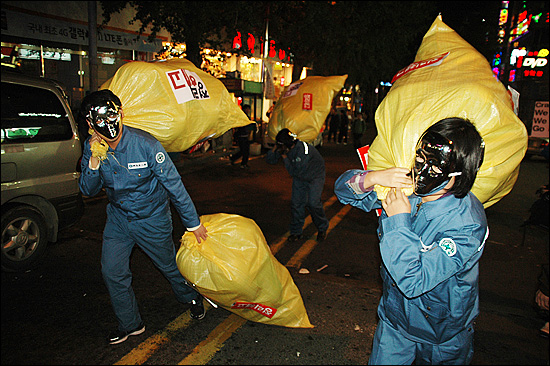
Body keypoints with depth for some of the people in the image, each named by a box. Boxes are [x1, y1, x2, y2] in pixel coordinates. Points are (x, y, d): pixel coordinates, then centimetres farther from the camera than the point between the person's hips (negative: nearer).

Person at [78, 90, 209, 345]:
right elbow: (88, 191, -5)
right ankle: (130, 324, 28)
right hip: (118, 217, 4)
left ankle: (191, 297, 44)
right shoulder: (91, 147, -11)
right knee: (112, 272, 5)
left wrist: (194, 223, -14)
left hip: (152, 218, -4)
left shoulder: (145, 144, -26)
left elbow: (174, 184, -20)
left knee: (169, 265, 12)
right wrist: (94, 161, -25)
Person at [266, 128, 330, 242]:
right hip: (300, 177, 6)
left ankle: (322, 229, 9)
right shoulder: (283, 149, -15)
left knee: (313, 203, -15)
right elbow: (270, 160, -8)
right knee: (296, 202, -1)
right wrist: (275, 148, -25)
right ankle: (296, 231, 14)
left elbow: (294, 172, -33)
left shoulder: (303, 150, -36)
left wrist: (284, 156, -32)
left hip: (315, 176, -6)